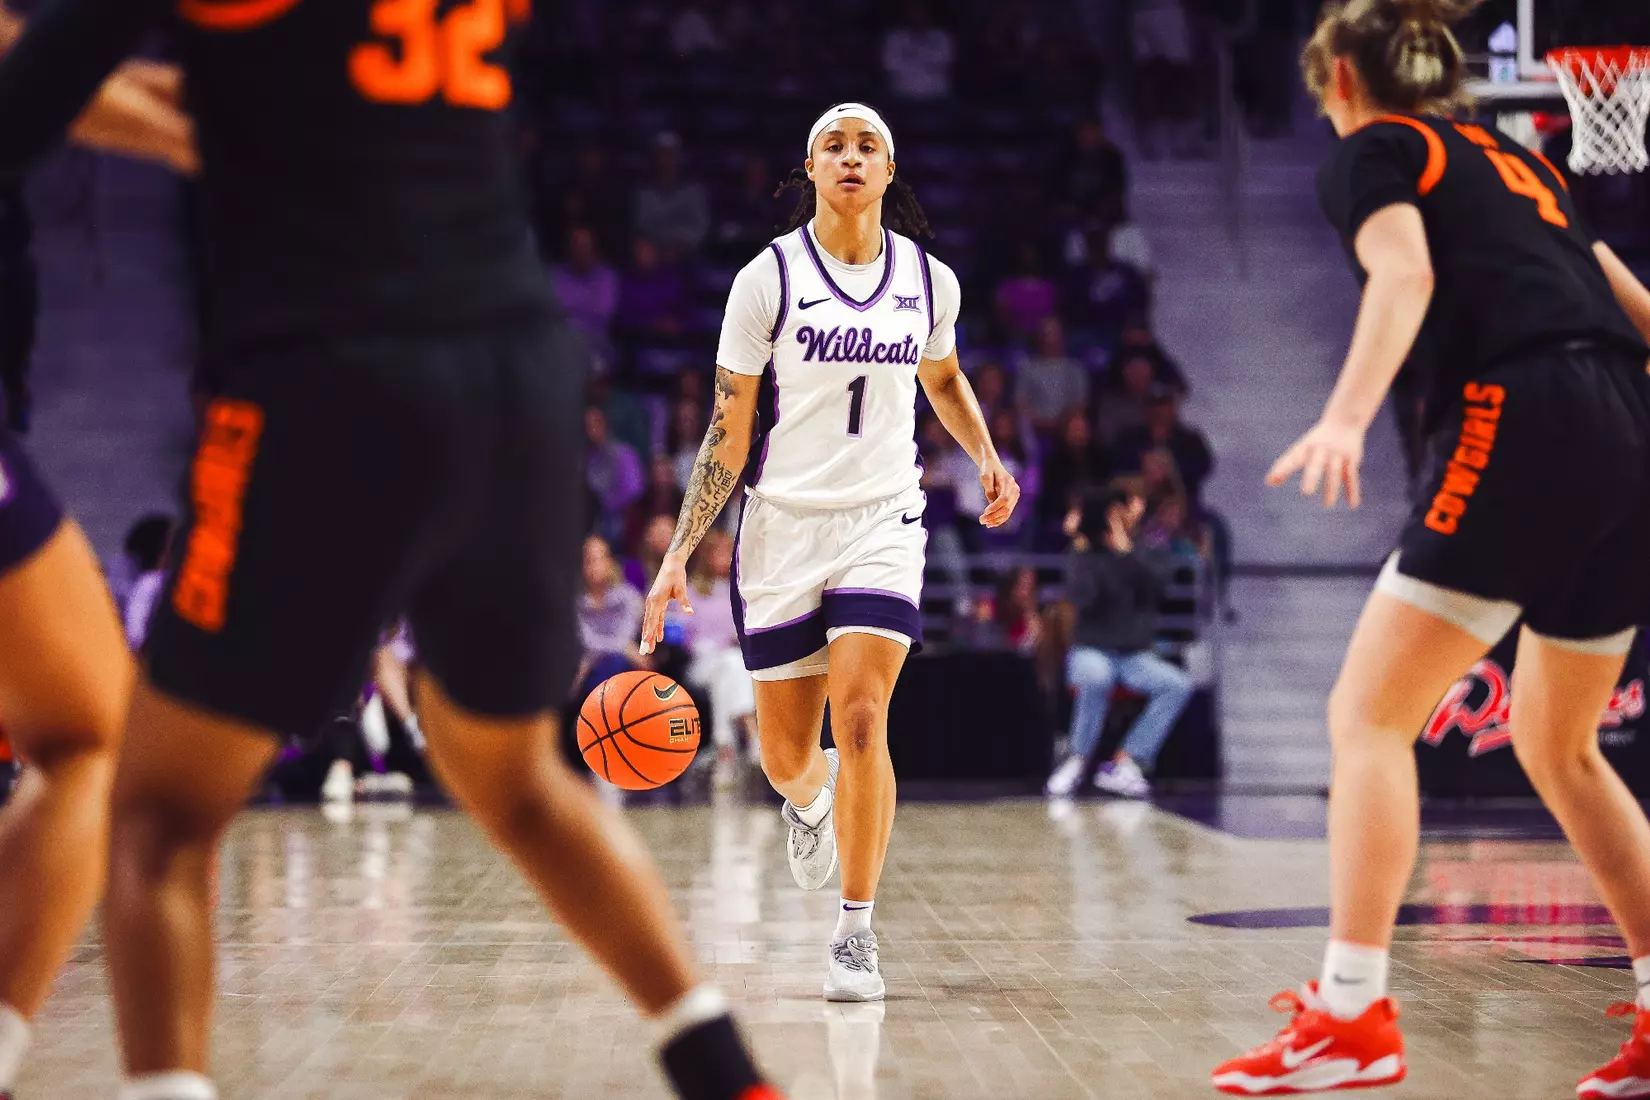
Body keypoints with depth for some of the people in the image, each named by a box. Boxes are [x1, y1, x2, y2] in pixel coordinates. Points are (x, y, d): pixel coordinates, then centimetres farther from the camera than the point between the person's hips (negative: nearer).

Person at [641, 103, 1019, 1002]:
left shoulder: (930, 280, 2)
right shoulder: (768, 279, -5)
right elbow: (728, 432, -3)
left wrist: (986, 456, 7)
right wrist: (679, 555, -7)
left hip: (883, 521, 0)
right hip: (783, 524, 0)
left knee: (860, 719, -19)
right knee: (785, 757, 8)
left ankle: (857, 929, -8)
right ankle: (811, 802, 47)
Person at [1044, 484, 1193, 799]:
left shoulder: (1144, 556, 9)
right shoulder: (1083, 556, 0)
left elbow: (1154, 587, -12)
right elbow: (1081, 598, -17)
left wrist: (1126, 549, -17)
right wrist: (1082, 549, -17)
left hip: (1135, 655, 4)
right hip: (1091, 651, -4)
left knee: (1179, 684, -23)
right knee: (1097, 678, -39)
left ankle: (1122, 764, -22)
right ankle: (1077, 760, -22)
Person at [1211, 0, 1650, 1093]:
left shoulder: (1373, 151, 8)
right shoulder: (1514, 157, 29)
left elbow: (1405, 274, -12)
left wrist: (1347, 418, -26)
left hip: (1520, 428, -8)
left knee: (1369, 714, -5)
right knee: (1558, 746, 20)